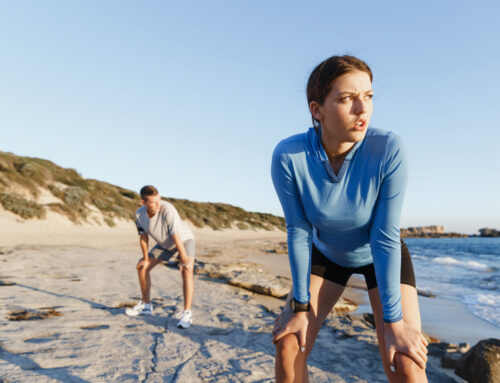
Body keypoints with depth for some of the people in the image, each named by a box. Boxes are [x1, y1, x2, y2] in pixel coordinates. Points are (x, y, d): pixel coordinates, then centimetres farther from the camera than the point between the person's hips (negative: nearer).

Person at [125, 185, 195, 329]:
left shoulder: (168, 210, -36)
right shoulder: (139, 214, -18)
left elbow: (177, 237, -34)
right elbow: (143, 236, -5)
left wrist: (184, 259, -32)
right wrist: (146, 258, 1)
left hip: (184, 240, -6)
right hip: (165, 244, 6)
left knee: (186, 270, -29)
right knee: (142, 267, 6)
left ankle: (187, 313, -26)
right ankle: (146, 305, 23)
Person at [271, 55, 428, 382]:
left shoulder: (389, 150, -32)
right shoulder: (287, 156, -29)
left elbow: (386, 237, -25)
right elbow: (298, 232, -20)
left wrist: (393, 321, -20)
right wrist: (300, 306, -13)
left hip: (382, 257, -1)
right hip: (327, 254, 2)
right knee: (288, 346, -5)